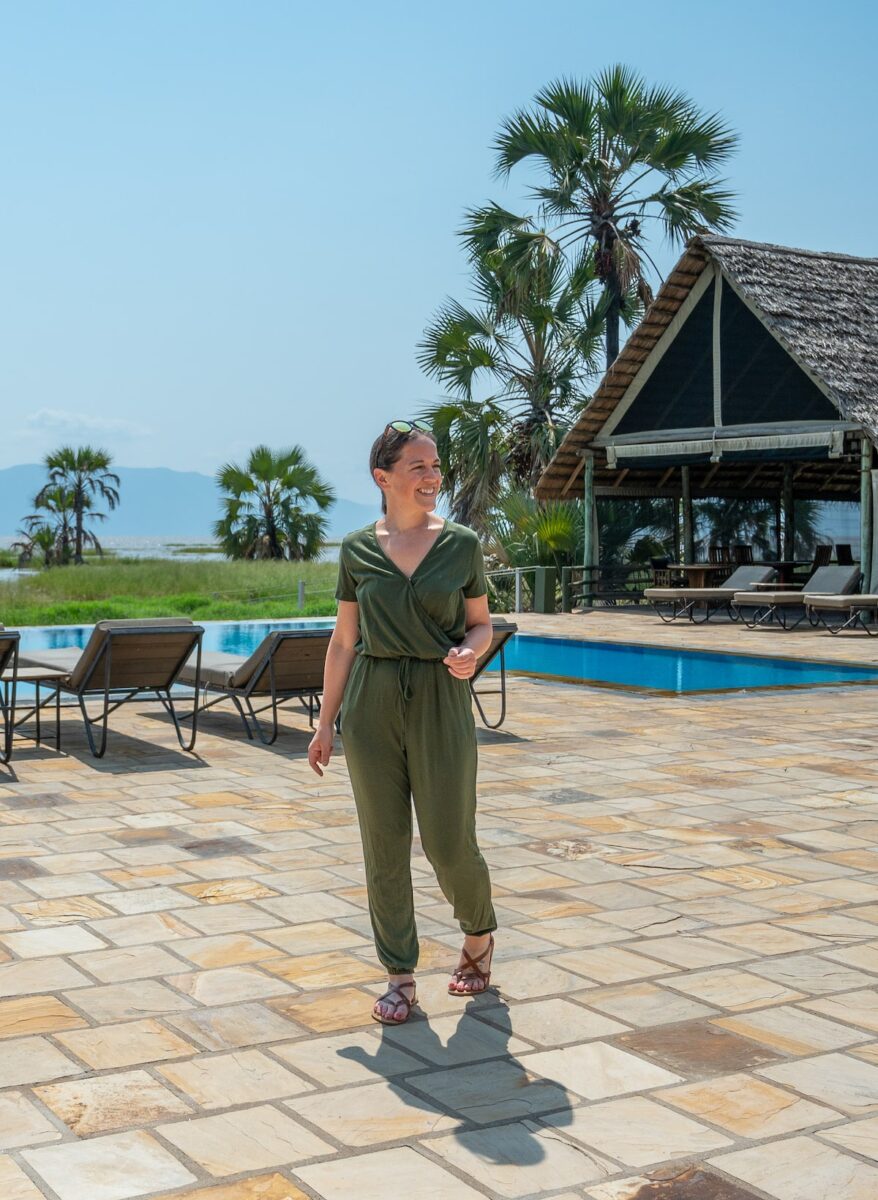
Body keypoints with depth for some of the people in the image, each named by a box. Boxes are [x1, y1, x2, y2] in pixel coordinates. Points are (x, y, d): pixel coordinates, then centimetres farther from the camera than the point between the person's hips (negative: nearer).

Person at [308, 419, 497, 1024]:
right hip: (372, 701, 1)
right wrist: (326, 721, 7)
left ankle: (480, 934, 30)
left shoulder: (462, 544, 1)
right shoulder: (358, 550, 4)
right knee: (384, 845, 4)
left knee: (450, 842, -1)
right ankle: (400, 976, 17)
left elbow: (483, 623, 9)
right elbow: (344, 641, 8)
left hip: (442, 700, -1)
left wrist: (470, 652, -14)